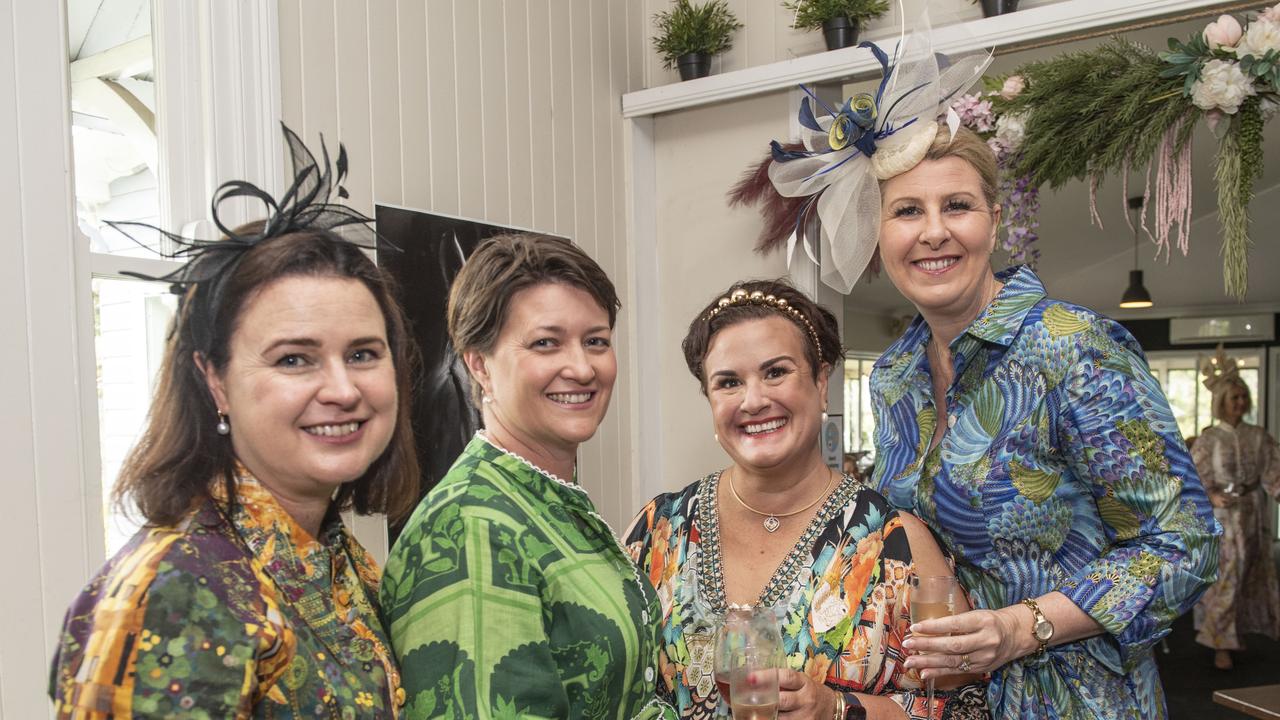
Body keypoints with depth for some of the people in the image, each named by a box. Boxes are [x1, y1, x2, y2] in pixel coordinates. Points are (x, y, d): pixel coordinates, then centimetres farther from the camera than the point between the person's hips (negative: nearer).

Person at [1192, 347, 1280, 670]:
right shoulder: (1208, 439, -5)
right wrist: (1212, 497, -25)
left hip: (1252, 514, 4)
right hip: (1221, 515, -4)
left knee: (1250, 576, 12)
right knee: (1223, 577, -5)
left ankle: (1236, 631, 29)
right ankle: (1221, 646, 1)